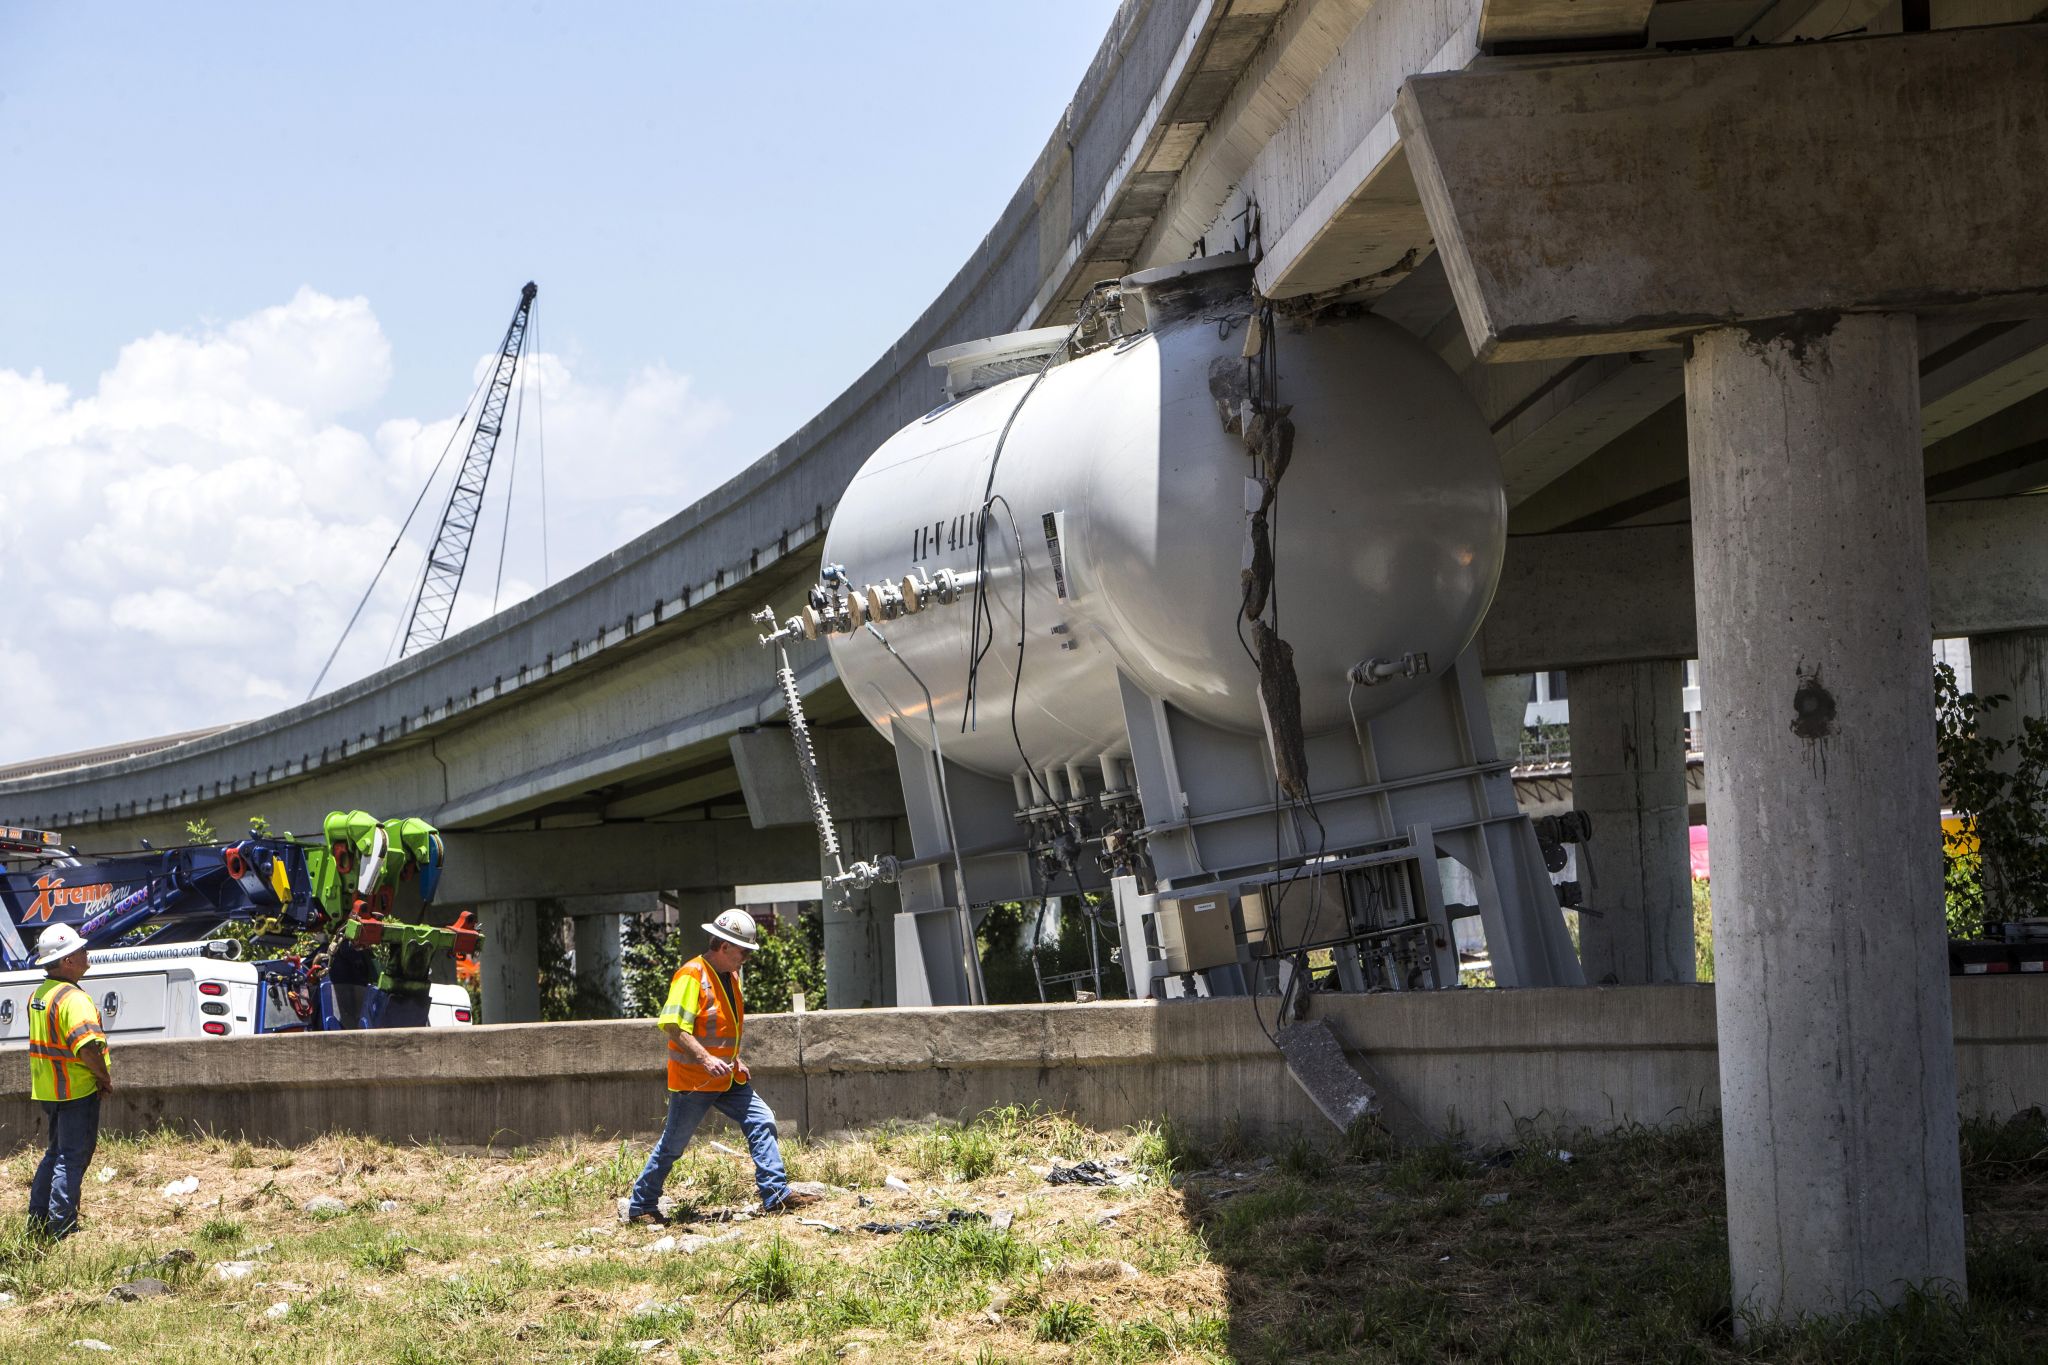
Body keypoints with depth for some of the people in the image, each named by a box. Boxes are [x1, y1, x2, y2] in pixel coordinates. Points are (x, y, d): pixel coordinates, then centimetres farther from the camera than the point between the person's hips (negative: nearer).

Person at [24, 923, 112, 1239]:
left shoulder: (38, 995, 10)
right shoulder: (73, 999, -21)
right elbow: (87, 1046, -31)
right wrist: (105, 1077, -15)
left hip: (47, 1091, 9)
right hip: (77, 1091, -9)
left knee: (57, 1152, 20)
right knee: (73, 1157, -2)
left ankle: (38, 1221, 23)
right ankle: (62, 1228, -1)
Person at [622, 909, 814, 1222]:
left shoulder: (730, 975, 12)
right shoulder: (691, 976, -17)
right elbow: (673, 1026, -25)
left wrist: (735, 1061, 14)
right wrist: (705, 1060, -31)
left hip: (728, 1078, 8)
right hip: (692, 1079, -8)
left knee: (762, 1122, -2)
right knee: (673, 1145, 0)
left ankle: (776, 1195, -3)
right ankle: (638, 1206, 14)